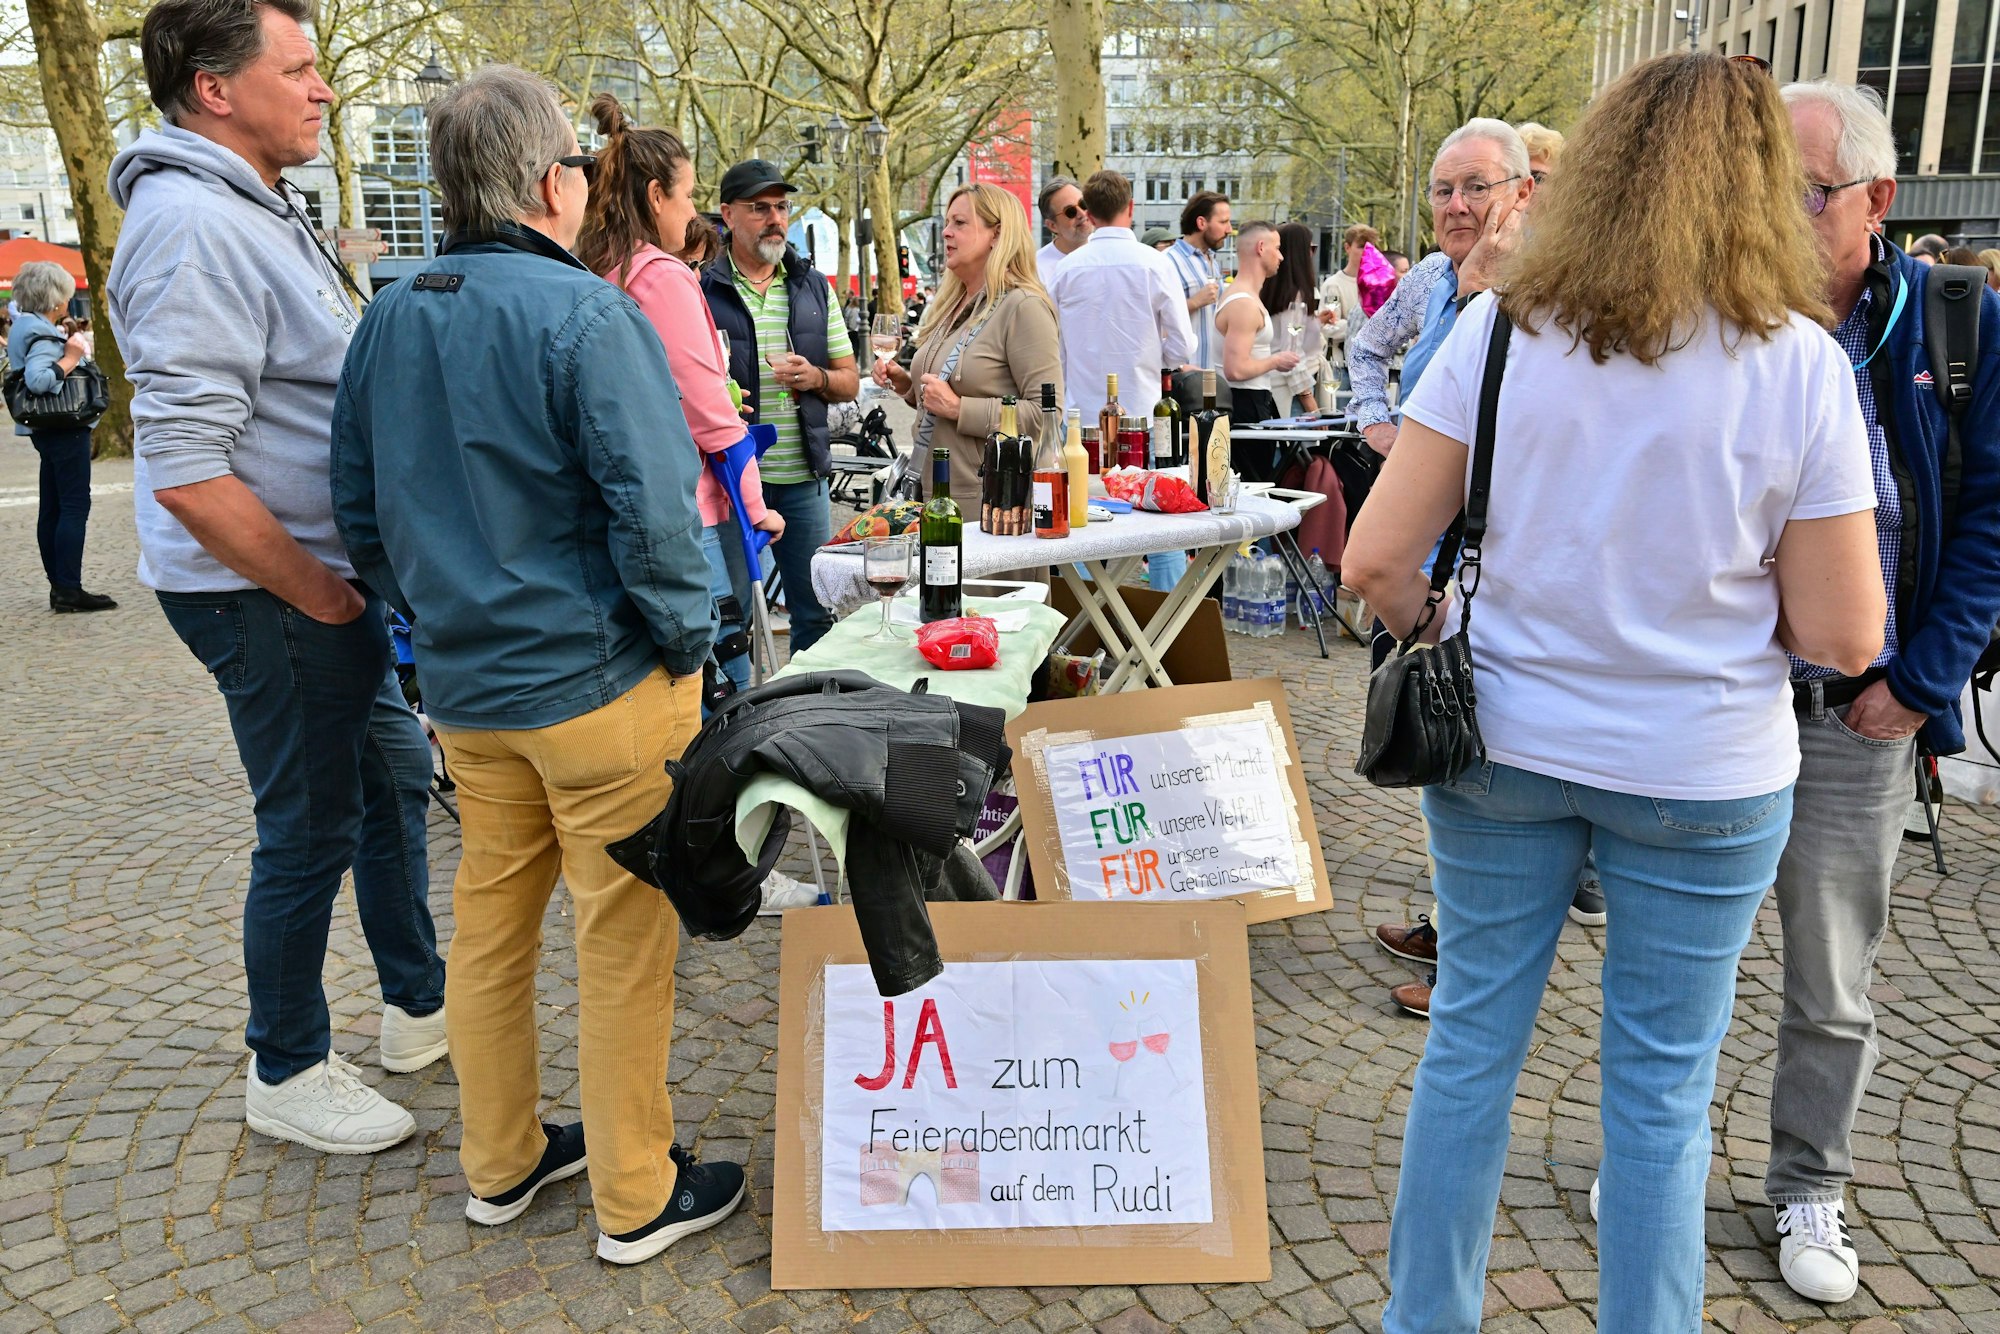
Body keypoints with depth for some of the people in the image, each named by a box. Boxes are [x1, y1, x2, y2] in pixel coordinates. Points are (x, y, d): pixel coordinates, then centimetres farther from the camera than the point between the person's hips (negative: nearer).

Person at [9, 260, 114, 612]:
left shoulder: (29, 328, 14)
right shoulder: (43, 335, -16)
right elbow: (37, 379, -30)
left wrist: (70, 349, 11)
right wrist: (70, 358, -19)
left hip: (49, 430, 10)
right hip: (64, 428, -10)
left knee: (52, 507, 10)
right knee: (75, 506, -9)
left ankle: (58, 586, 16)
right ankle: (69, 589, -9)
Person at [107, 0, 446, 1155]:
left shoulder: (260, 210, 13)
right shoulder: (193, 226, -20)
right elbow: (184, 471, -27)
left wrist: (347, 582, 14)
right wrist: (315, 596, -18)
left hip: (332, 575, 10)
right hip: (269, 595, -10)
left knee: (396, 776, 19)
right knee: (314, 831, 2)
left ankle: (420, 1006, 36)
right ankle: (287, 1074, 22)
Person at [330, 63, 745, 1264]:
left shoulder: (389, 320, 7)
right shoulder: (585, 315, -16)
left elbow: (362, 511, 13)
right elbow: (653, 509, -21)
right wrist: (690, 645, -8)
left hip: (465, 685, 7)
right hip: (601, 682, -7)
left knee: (489, 921, 18)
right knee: (625, 940, 5)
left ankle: (500, 1163, 34)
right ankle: (636, 1199, 19)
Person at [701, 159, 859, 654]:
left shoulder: (815, 287, 12)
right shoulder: (701, 291, -2)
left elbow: (850, 381, 13)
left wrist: (816, 377, -9)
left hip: (803, 479, 4)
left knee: (817, 613, 11)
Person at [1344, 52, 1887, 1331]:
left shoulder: (1501, 330, -7)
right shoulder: (1798, 362, -8)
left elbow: (1376, 561, -10)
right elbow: (1840, 633, -8)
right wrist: (1726, 583, 11)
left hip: (1501, 742, 2)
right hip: (1703, 771, -1)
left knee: (1471, 1038, 16)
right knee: (1662, 1087, 13)